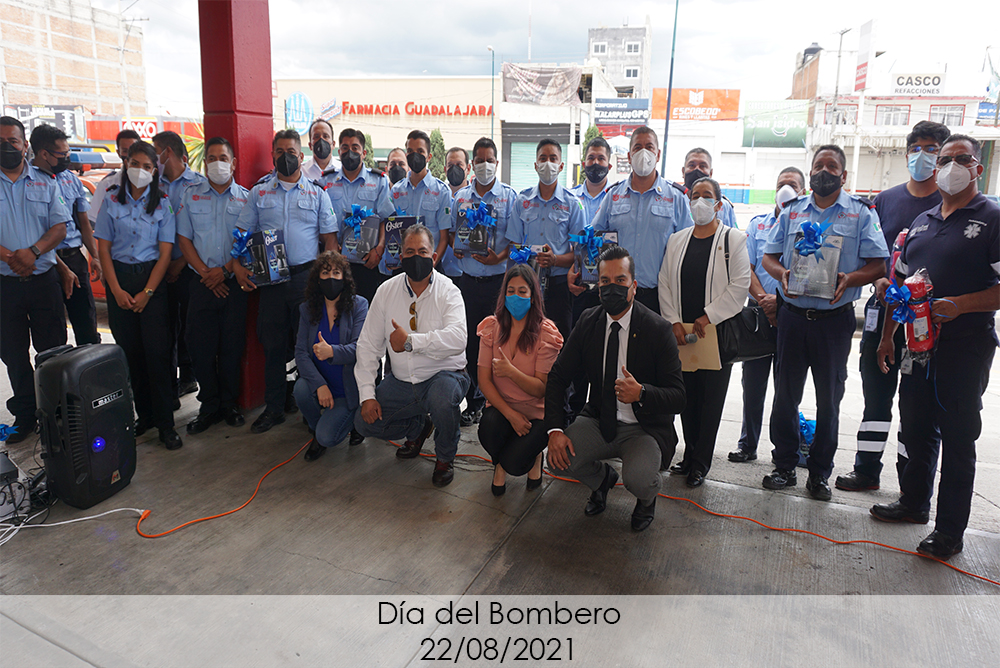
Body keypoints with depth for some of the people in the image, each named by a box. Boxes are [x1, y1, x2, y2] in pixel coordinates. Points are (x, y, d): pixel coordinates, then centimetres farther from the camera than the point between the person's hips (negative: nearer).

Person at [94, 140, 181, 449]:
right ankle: (144, 414, 15)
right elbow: (104, 247, 4)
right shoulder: (111, 200, 6)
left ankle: (165, 423, -1)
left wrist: (147, 292, -8)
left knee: (157, 351, -6)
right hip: (119, 277, 2)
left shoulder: (163, 203, 2)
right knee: (130, 350, 3)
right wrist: (117, 290, -5)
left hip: (152, 277, -2)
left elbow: (165, 252, -1)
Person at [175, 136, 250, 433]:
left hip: (234, 282, -1)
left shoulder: (246, 198, 6)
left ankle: (229, 404, 17)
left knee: (232, 346, 2)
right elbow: (184, 239, 6)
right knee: (201, 345, 0)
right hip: (202, 283, 1)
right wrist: (205, 273, -5)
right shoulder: (191, 196, 10)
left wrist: (224, 270, -10)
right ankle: (209, 406, 13)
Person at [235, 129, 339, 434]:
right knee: (273, 343, 5)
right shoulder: (259, 193, 12)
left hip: (307, 276, -1)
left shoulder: (317, 193, 9)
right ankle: (274, 407, 16)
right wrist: (237, 264, -7)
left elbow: (329, 237, 5)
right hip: (270, 278, 2)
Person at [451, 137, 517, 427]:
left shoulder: (509, 196, 2)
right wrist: (455, 247, -1)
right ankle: (474, 402, 18)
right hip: (468, 278, 4)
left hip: (498, 278, -3)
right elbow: (451, 231, 20)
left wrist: (499, 257, -20)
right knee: (471, 339, 7)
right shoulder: (461, 197, 13)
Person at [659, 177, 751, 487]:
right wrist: (674, 321, -4)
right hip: (681, 331, 3)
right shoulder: (676, 240, 11)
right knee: (687, 396, 8)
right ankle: (690, 453, 22)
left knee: (711, 399, 2)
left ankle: (701, 462, 12)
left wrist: (707, 317, -12)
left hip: (717, 331, -3)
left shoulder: (734, 240, 0)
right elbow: (665, 283, 8)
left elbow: (740, 284, -7)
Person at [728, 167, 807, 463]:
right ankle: (748, 444, 16)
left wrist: (780, 300, -18)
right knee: (753, 381, 6)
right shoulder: (757, 224, 11)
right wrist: (763, 300, -11)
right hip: (758, 312, 2)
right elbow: (747, 267, 4)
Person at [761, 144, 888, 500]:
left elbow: (877, 264, -2)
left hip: (834, 318, -2)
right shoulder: (792, 211, 11)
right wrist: (782, 274, -11)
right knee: (785, 392, 6)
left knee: (829, 398, 6)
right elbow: (769, 255, 10)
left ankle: (819, 472, 19)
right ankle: (784, 465, 20)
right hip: (792, 314, 2)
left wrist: (849, 279, -21)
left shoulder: (861, 212, 3)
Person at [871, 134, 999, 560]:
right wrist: (887, 335, 15)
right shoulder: (922, 222, 14)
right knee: (915, 428, 15)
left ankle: (950, 530, 13)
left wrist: (959, 305, -24)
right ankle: (914, 503, 33)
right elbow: (900, 282, 18)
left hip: (965, 347, -6)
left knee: (957, 438, 2)